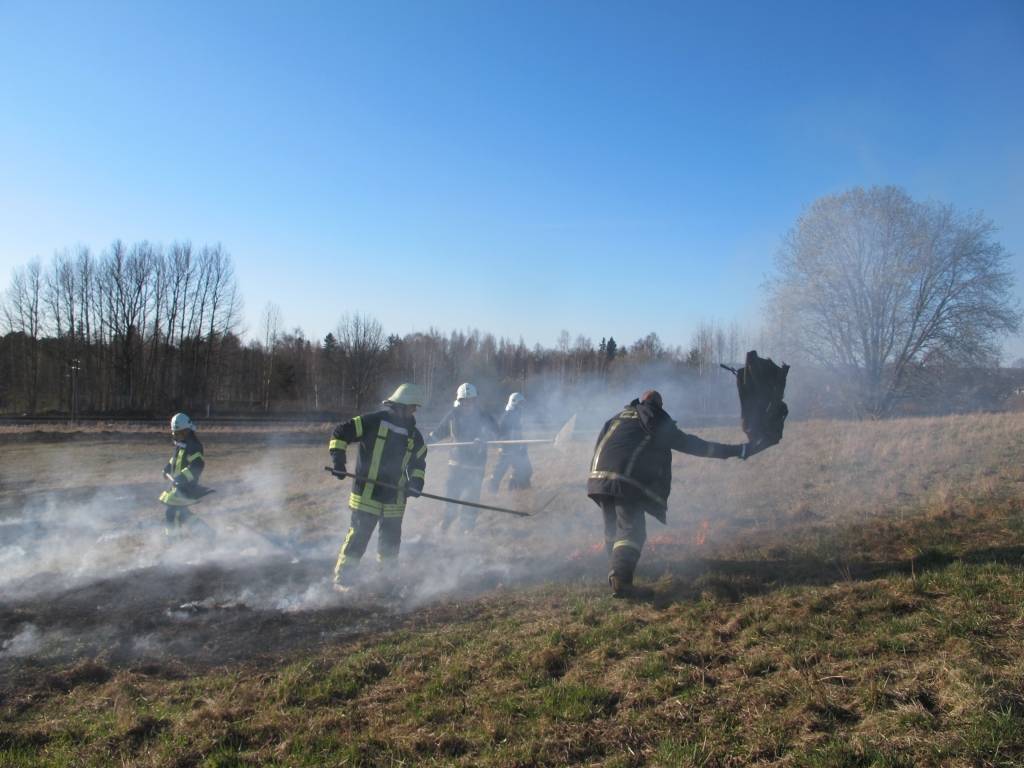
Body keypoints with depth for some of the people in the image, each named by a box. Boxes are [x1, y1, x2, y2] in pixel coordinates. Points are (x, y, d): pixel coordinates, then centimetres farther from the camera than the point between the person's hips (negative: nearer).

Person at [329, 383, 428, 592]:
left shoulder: (414, 435, 10)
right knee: (357, 538, -4)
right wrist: (338, 460, -17)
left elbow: (419, 462, 21)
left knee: (391, 542, 14)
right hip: (366, 495, -6)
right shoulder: (374, 421, -9)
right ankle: (342, 580, 8)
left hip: (395, 499, 6)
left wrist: (416, 482, 4)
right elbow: (340, 433, -8)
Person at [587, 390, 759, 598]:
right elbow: (694, 445, 12)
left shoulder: (619, 417, 25)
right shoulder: (660, 425, 11)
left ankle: (616, 571, 29)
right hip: (626, 482, -6)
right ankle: (621, 580, -22)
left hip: (598, 476, 6)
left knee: (613, 529, 19)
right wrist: (737, 450, 17)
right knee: (632, 530, -7)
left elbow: (599, 446, 24)